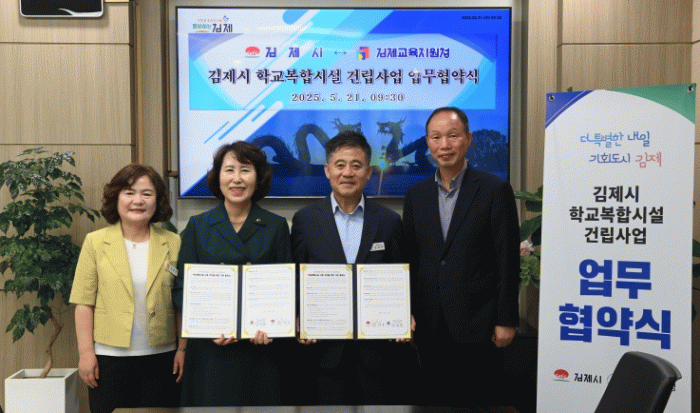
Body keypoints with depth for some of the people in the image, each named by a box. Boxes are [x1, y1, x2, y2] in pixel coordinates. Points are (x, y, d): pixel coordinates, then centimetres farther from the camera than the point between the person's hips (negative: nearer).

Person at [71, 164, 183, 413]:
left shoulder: (173, 244, 3)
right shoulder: (95, 242, 2)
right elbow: (84, 303, 1)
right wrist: (86, 352, -4)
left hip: (161, 358, 1)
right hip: (109, 358, -1)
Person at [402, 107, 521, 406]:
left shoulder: (495, 190, -5)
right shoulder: (416, 194, 8)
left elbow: (508, 260, -6)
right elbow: (410, 259, 11)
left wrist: (506, 320, -8)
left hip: (477, 325, -4)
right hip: (430, 326, 4)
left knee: (479, 400, 6)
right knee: (435, 398, 13)